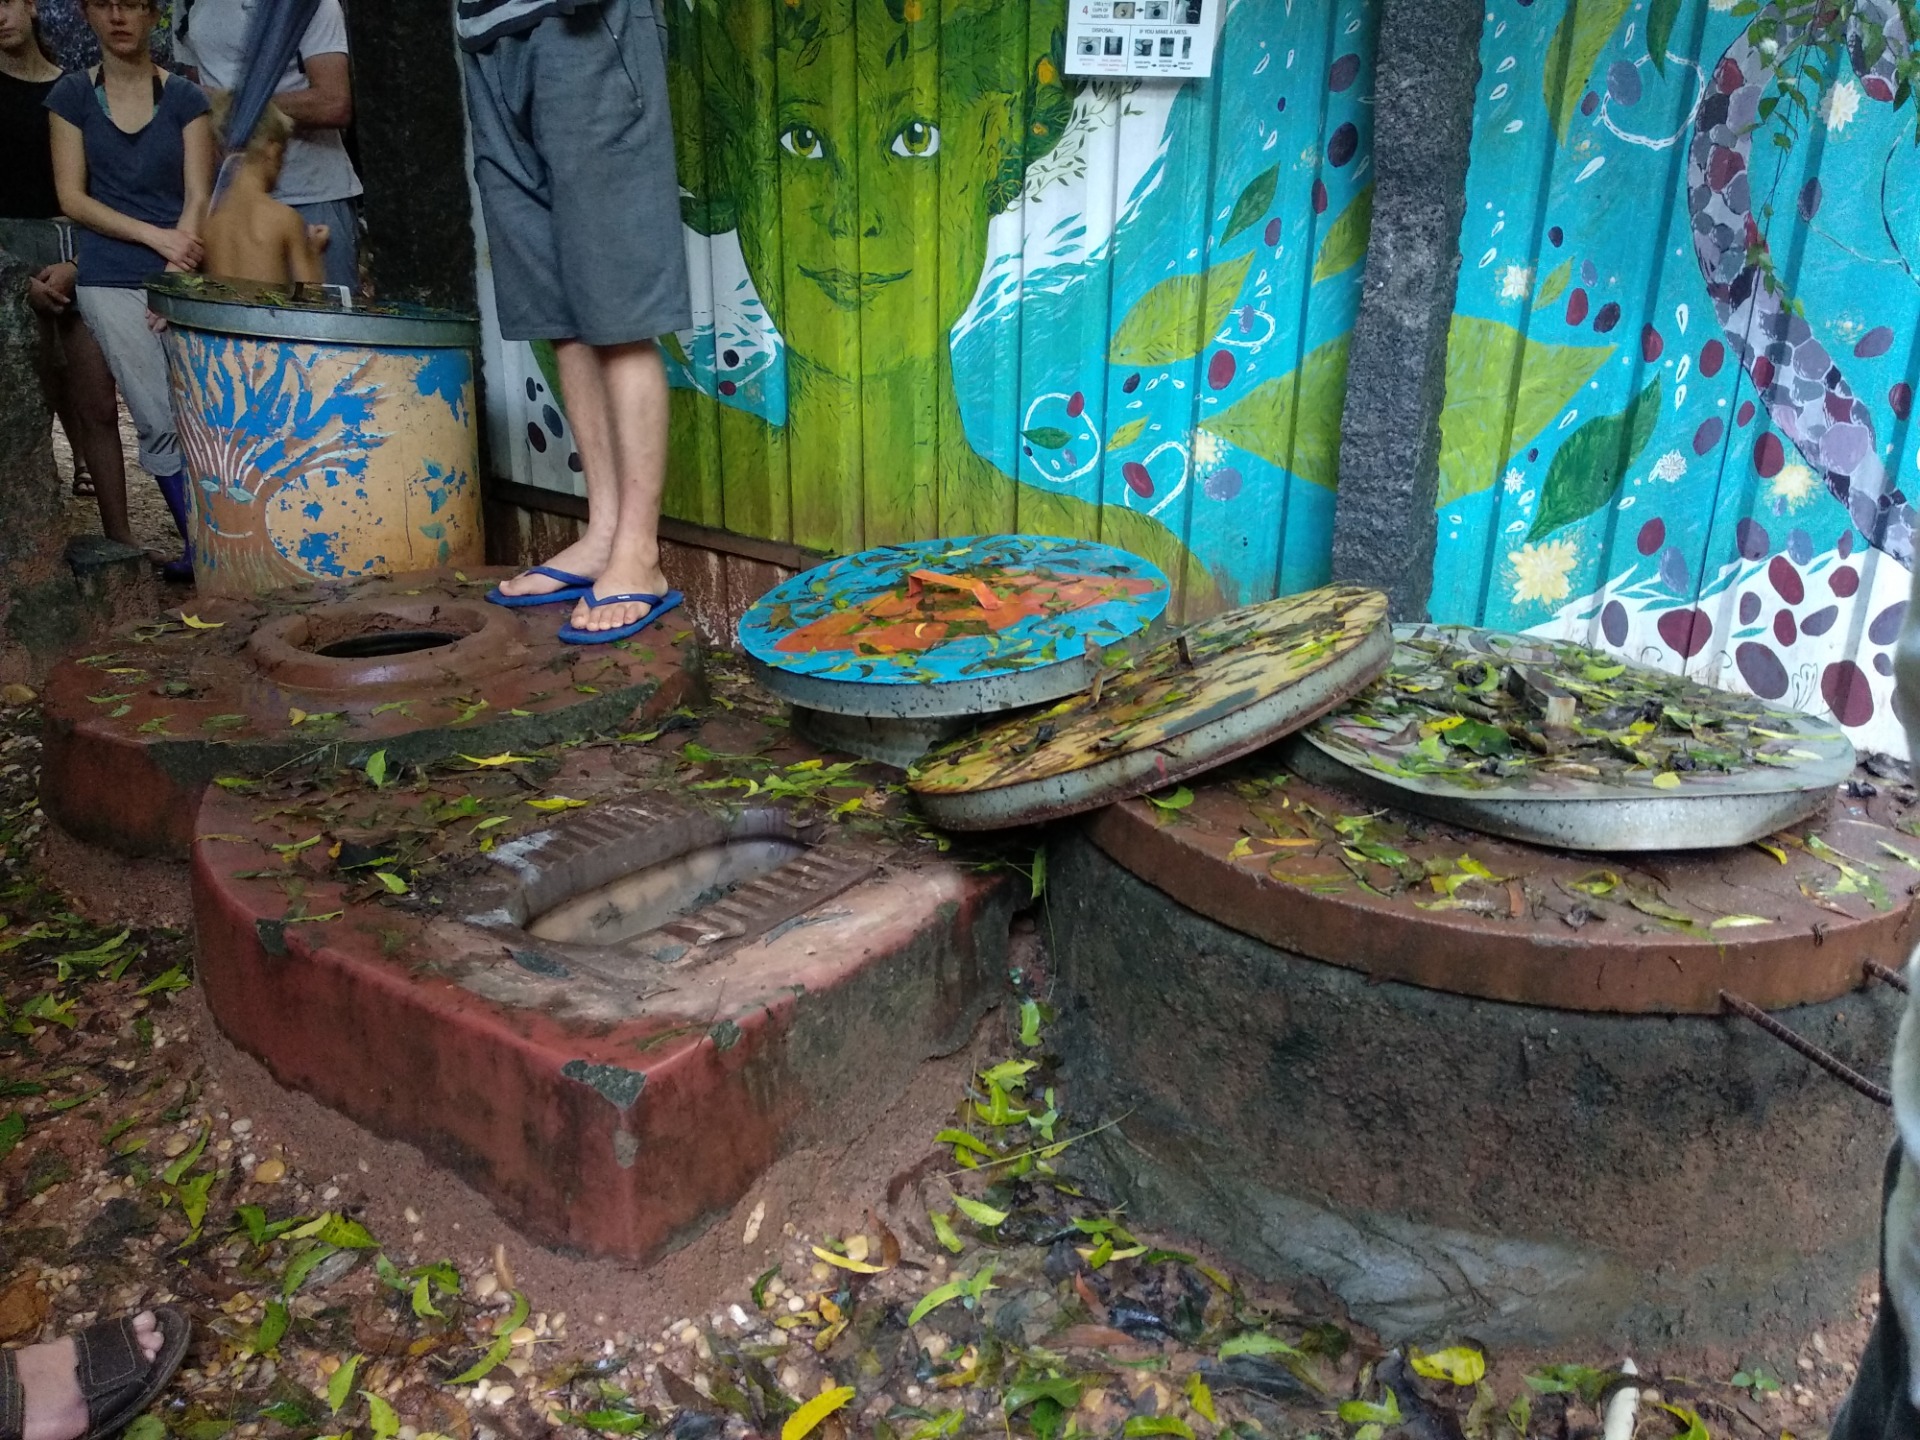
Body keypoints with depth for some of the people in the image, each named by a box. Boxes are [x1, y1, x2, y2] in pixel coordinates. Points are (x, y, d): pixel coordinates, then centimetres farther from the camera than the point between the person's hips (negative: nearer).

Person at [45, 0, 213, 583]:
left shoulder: (184, 97, 8)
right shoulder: (72, 95, 9)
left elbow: (198, 197, 1)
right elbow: (72, 197, 5)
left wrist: (175, 283, -9)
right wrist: (153, 235, -9)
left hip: (182, 273, 0)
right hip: (111, 282, 0)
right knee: (160, 424, -6)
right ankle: (202, 544, 2)